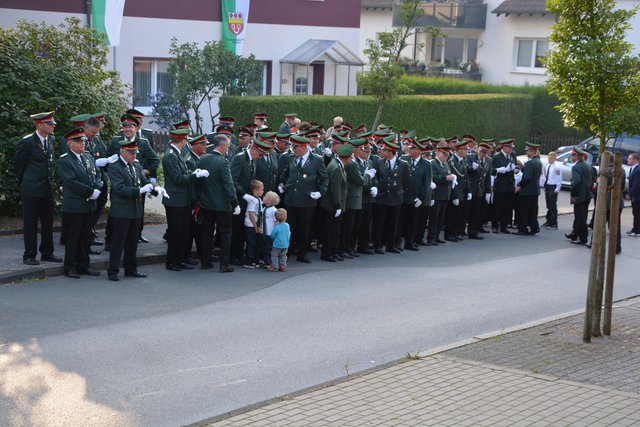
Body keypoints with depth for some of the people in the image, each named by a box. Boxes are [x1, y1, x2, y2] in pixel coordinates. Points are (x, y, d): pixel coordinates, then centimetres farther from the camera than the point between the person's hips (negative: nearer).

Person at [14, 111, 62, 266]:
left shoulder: (50, 139, 7)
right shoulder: (27, 142, -13)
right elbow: (17, 164, -3)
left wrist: (50, 181, 16)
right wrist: (24, 182, 6)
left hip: (47, 189, 7)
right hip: (31, 190, -7)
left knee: (48, 222, 12)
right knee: (30, 224, 2)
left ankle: (47, 253, 22)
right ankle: (29, 256, 9)